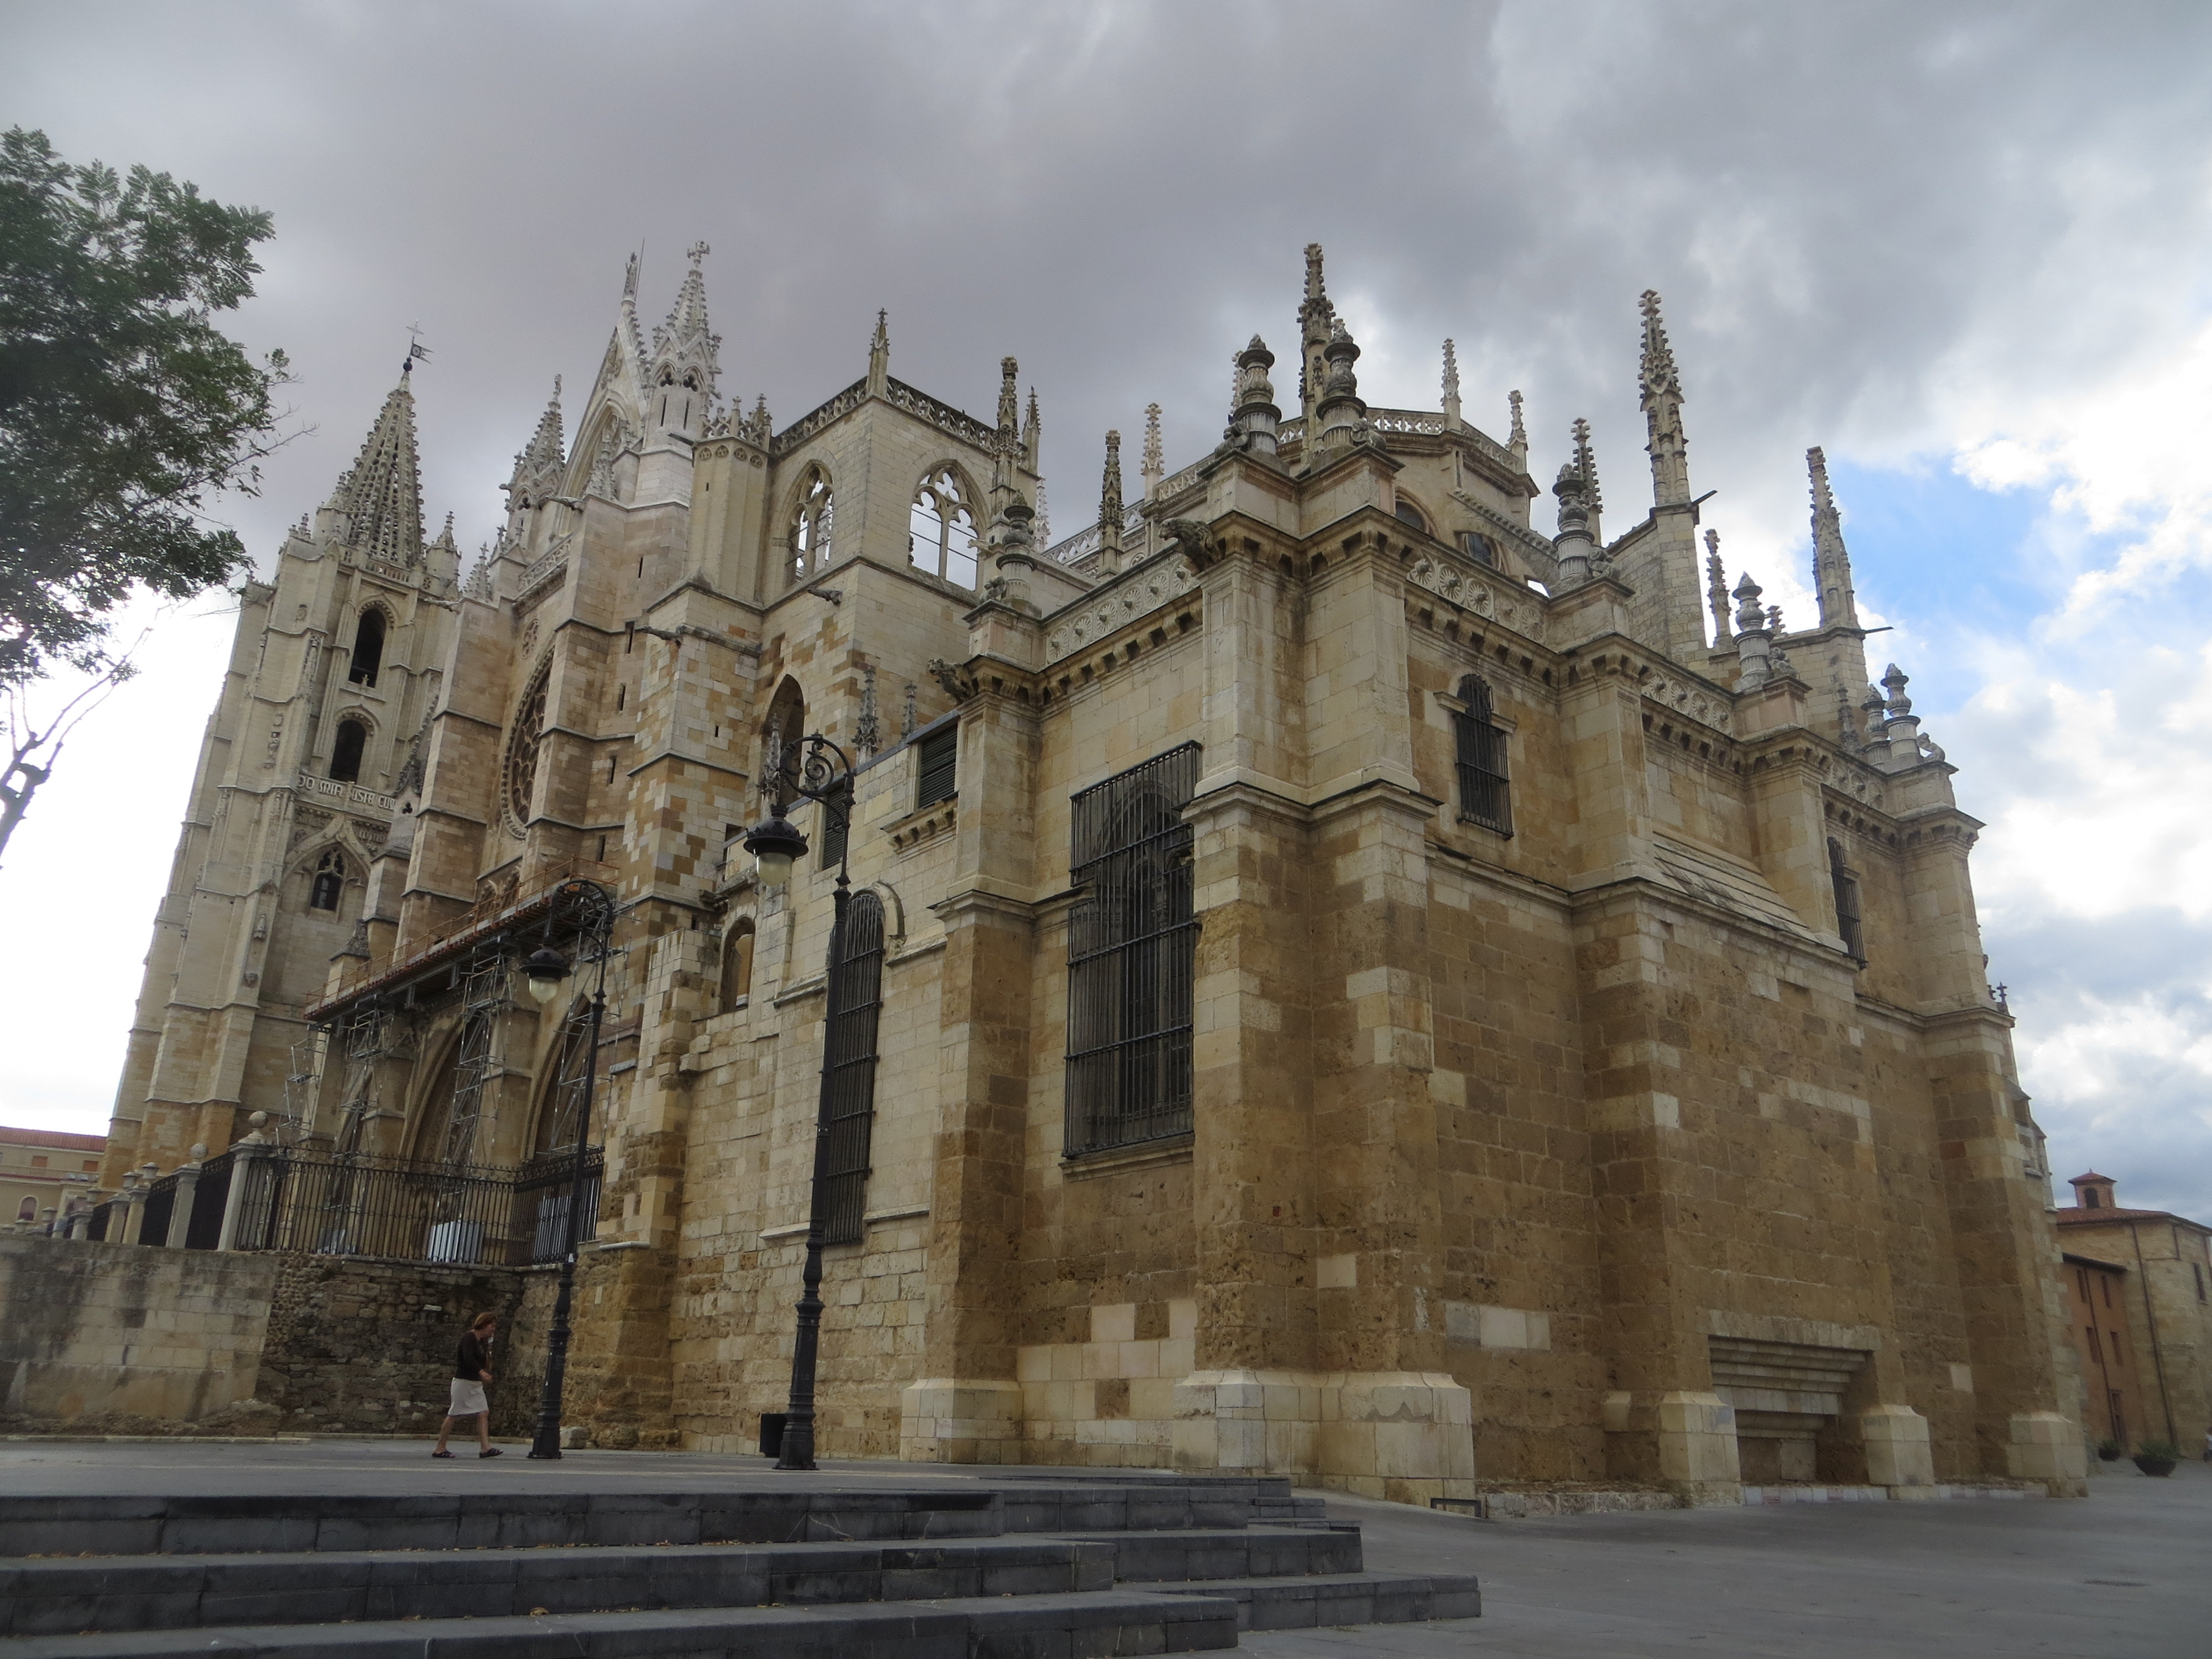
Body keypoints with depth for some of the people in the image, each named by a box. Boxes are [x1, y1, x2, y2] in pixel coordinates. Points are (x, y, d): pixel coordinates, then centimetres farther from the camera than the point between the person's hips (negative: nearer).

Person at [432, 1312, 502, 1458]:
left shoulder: (483, 1341, 14)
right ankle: (440, 1448, 11)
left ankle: (485, 1447, -10)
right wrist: (482, 1372, -37)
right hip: (463, 1381, -8)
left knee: (484, 1413, -4)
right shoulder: (469, 1337, -12)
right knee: (454, 1415, 0)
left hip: (476, 1383, 8)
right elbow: (468, 1358, -27)